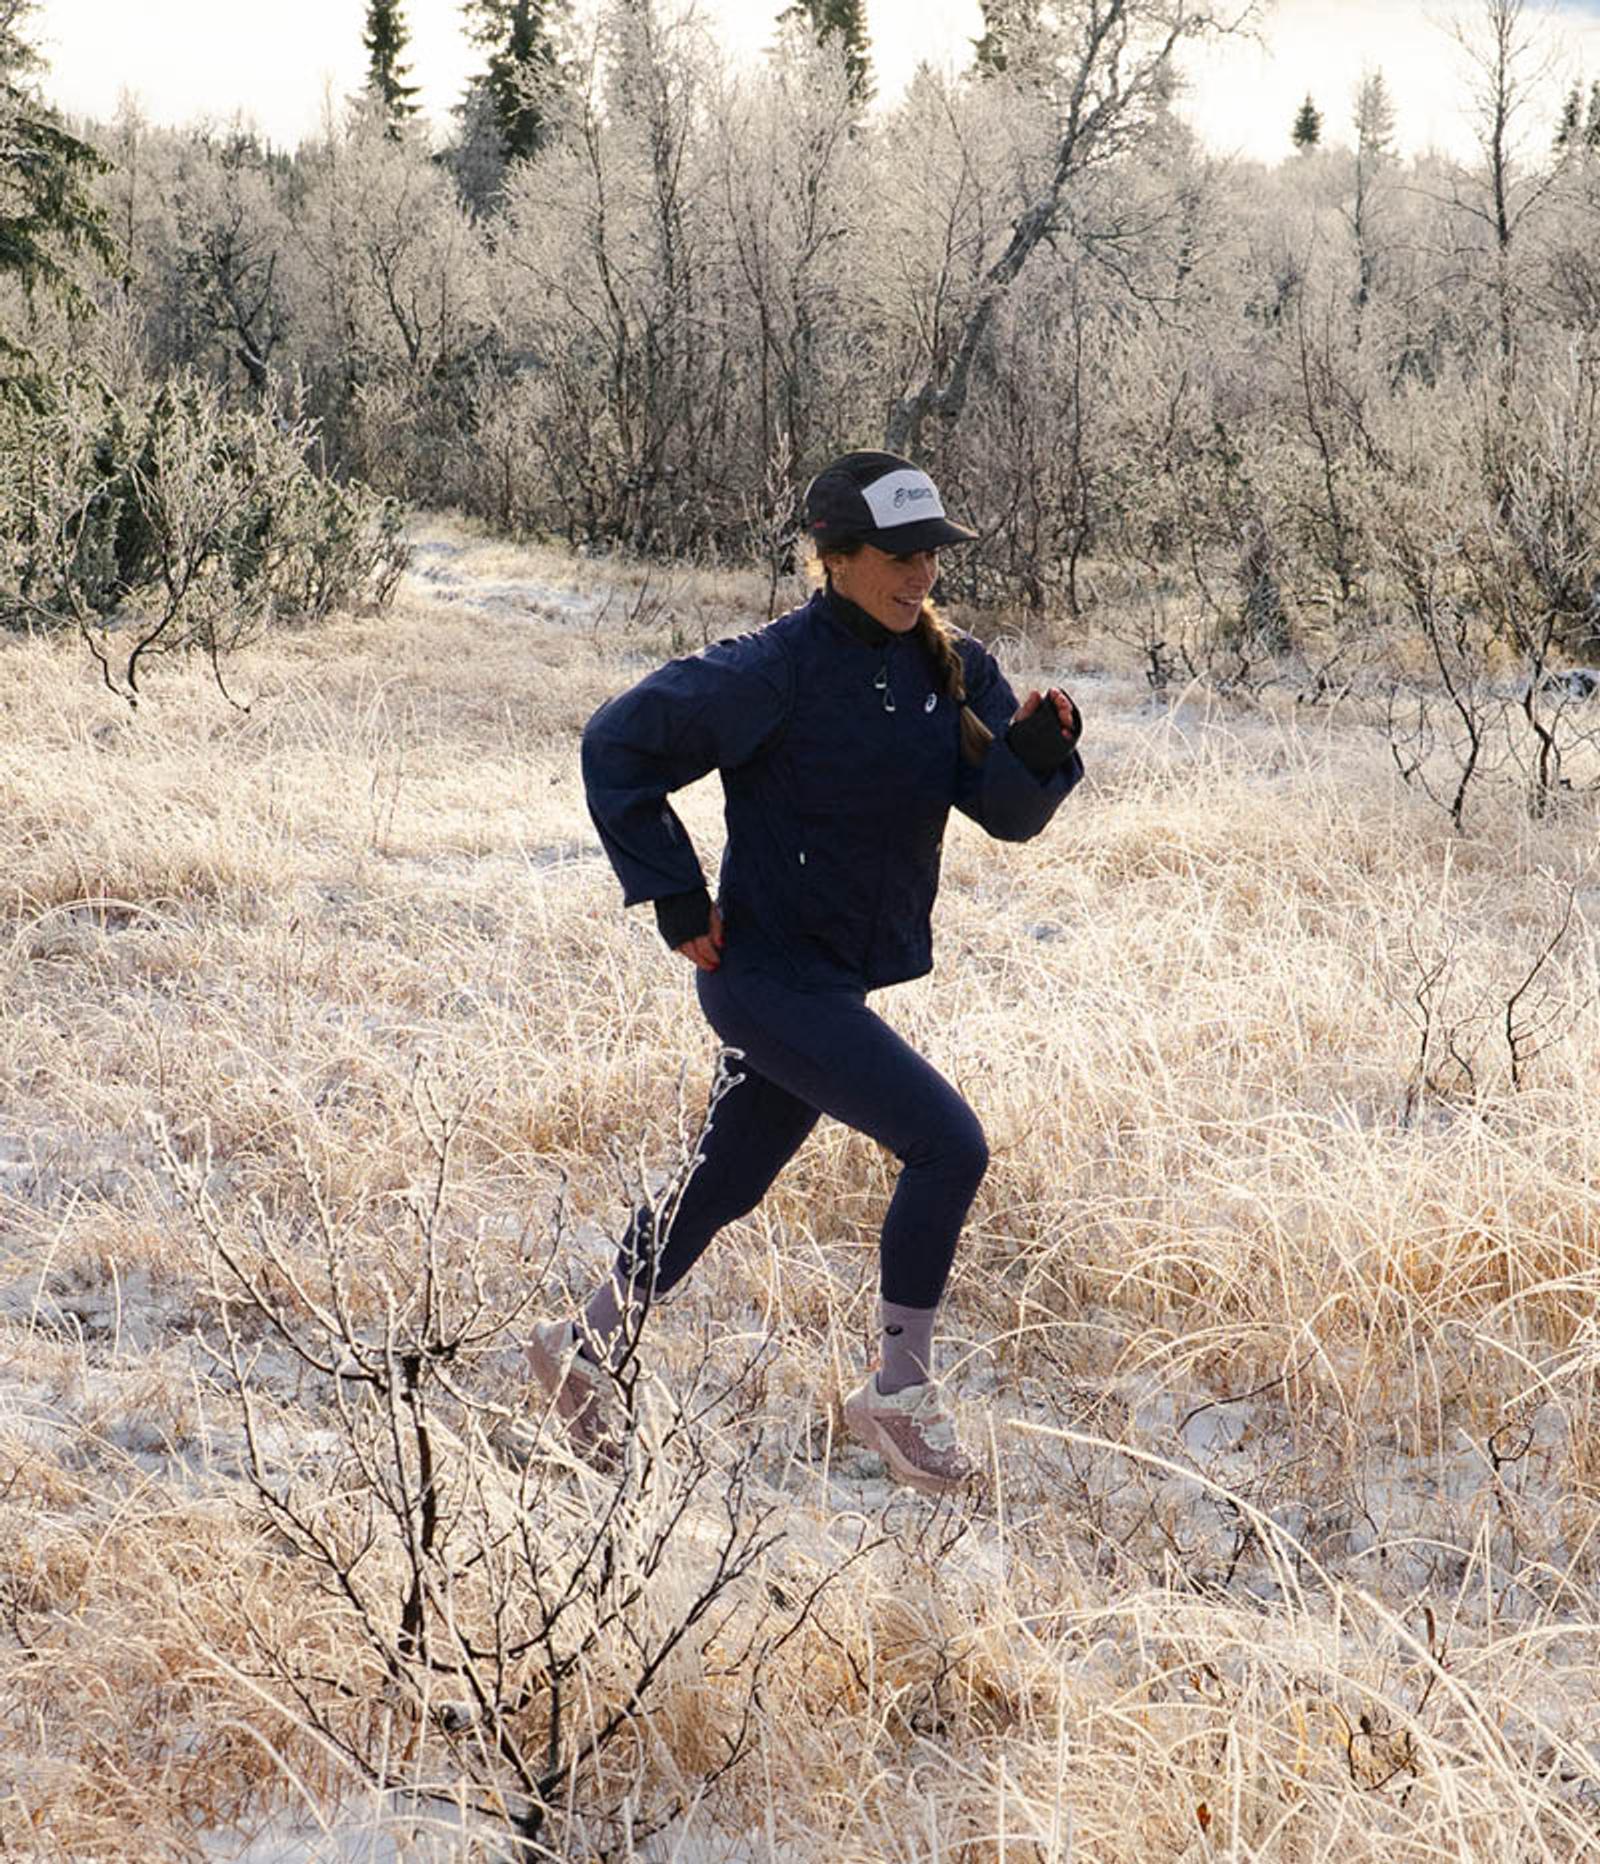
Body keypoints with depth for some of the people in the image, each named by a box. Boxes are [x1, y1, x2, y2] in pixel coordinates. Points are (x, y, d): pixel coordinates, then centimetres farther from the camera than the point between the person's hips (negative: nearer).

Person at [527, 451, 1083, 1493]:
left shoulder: (953, 670, 1)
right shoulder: (779, 670, -18)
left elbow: (1010, 813, -3)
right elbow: (619, 745, -12)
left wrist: (1042, 751, -25)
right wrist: (677, 900, -14)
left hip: (844, 976, 8)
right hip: (767, 970, -8)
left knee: (728, 1179, 20)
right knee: (948, 1144, -15)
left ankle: (588, 1350, 38)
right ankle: (900, 1394, 0)